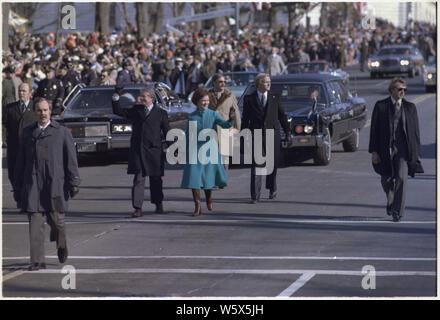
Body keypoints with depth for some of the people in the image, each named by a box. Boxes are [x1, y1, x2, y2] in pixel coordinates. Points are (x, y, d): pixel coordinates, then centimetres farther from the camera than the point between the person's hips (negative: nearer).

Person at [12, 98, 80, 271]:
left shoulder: (62, 132, 7)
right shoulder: (27, 132, 13)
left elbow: (71, 159, 4)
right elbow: (20, 161, 15)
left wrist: (73, 182, -4)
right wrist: (17, 187, 12)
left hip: (55, 183, -1)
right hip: (32, 184, 2)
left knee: (56, 220, 1)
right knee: (35, 222, -7)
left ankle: (61, 244, 34)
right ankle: (37, 261, -6)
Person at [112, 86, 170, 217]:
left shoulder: (161, 113, 3)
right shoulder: (136, 110, 10)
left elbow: (167, 132, 5)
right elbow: (118, 111, 12)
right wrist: (116, 97, 0)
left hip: (154, 151, -1)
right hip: (137, 150, 1)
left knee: (155, 179, 10)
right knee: (138, 179, -7)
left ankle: (158, 204, 28)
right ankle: (138, 208, -11)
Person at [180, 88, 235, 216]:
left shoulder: (213, 114, 0)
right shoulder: (191, 117, 1)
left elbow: (224, 124, -16)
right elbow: (188, 136, 6)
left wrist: (230, 120, -37)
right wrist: (187, 153, 5)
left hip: (210, 149, 0)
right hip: (195, 150, 0)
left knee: (209, 177, 7)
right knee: (194, 177, -9)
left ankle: (209, 199, 36)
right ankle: (197, 206, -2)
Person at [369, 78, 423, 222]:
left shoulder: (410, 107, 5)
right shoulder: (381, 106, 1)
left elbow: (415, 131, 8)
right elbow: (374, 129, 1)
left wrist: (416, 152, 5)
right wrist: (374, 151, -5)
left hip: (403, 149, -1)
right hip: (386, 149, 1)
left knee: (401, 178, -14)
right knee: (386, 181, 9)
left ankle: (398, 211, -11)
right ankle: (391, 202, 39)